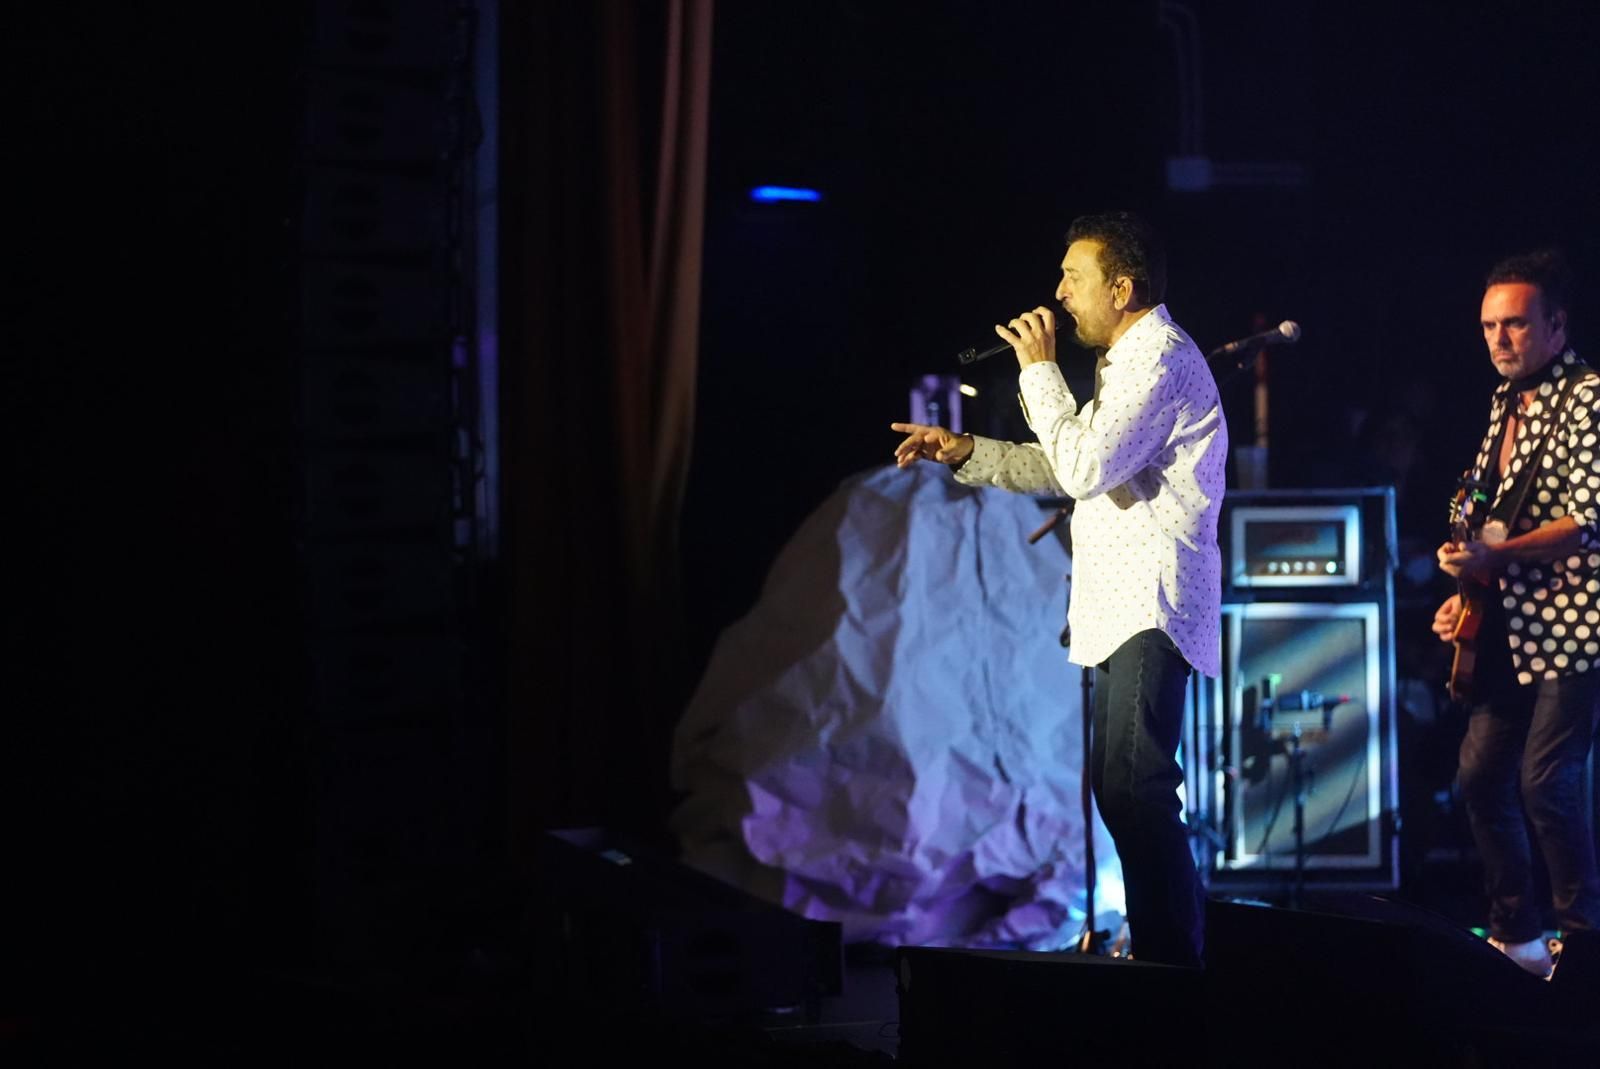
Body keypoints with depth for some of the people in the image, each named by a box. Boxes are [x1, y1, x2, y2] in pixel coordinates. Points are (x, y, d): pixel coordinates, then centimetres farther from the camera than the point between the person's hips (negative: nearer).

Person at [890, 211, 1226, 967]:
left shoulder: (1161, 359, -12)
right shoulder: (1132, 361, 22)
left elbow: (1084, 467, -22)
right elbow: (1070, 470, 27)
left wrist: (1039, 369, -12)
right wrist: (965, 453, 19)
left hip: (1150, 608, -11)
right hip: (1124, 607, 11)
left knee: (1134, 791, -15)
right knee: (1122, 788, 13)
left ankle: (1174, 960, -14)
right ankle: (1160, 953, 19)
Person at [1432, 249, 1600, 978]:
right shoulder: (1506, 404, 15)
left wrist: (1494, 556, -26)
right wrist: (1469, 590, 10)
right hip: (1511, 628, 9)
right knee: (1480, 776, 7)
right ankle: (1516, 935, 16)